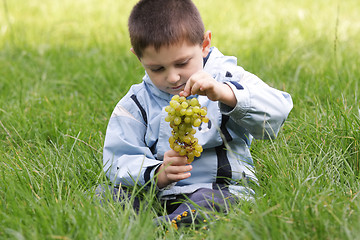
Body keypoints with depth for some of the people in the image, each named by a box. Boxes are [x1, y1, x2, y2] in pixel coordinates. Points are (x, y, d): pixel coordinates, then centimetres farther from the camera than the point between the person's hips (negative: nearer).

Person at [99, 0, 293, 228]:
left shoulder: (228, 79, 4)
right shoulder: (136, 104, 7)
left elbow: (276, 112, -10)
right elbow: (120, 160, -1)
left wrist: (224, 93, -26)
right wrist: (159, 174, -23)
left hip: (224, 188, -2)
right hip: (158, 197, 2)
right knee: (104, 193, -24)